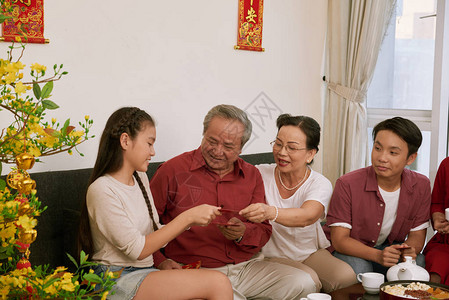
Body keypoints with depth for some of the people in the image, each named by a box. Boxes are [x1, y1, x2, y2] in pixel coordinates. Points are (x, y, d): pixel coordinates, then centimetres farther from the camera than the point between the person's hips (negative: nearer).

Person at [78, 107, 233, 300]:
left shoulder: (140, 178, 12)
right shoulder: (102, 190, -14)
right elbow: (138, 249, -16)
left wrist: (191, 221, -2)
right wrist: (187, 217, -17)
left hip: (145, 272, 7)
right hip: (116, 281, -7)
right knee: (219, 284, -20)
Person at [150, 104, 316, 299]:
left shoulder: (252, 175, 11)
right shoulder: (173, 170, -2)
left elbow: (264, 230, 10)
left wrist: (243, 233, -12)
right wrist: (160, 261, -11)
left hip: (247, 265, 6)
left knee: (303, 284, -13)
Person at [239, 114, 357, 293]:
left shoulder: (320, 184, -9)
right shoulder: (260, 174, -4)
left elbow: (307, 216, -31)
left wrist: (270, 212, -52)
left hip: (312, 253, 1)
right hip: (273, 256, -1)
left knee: (347, 277, -25)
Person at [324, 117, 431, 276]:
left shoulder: (421, 186, -9)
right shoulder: (347, 185, -22)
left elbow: (417, 235, -2)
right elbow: (339, 239, -20)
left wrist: (409, 250, -28)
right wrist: (378, 255, -37)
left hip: (390, 247, 4)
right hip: (351, 251, -3)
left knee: (419, 262, -25)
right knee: (358, 267, -35)